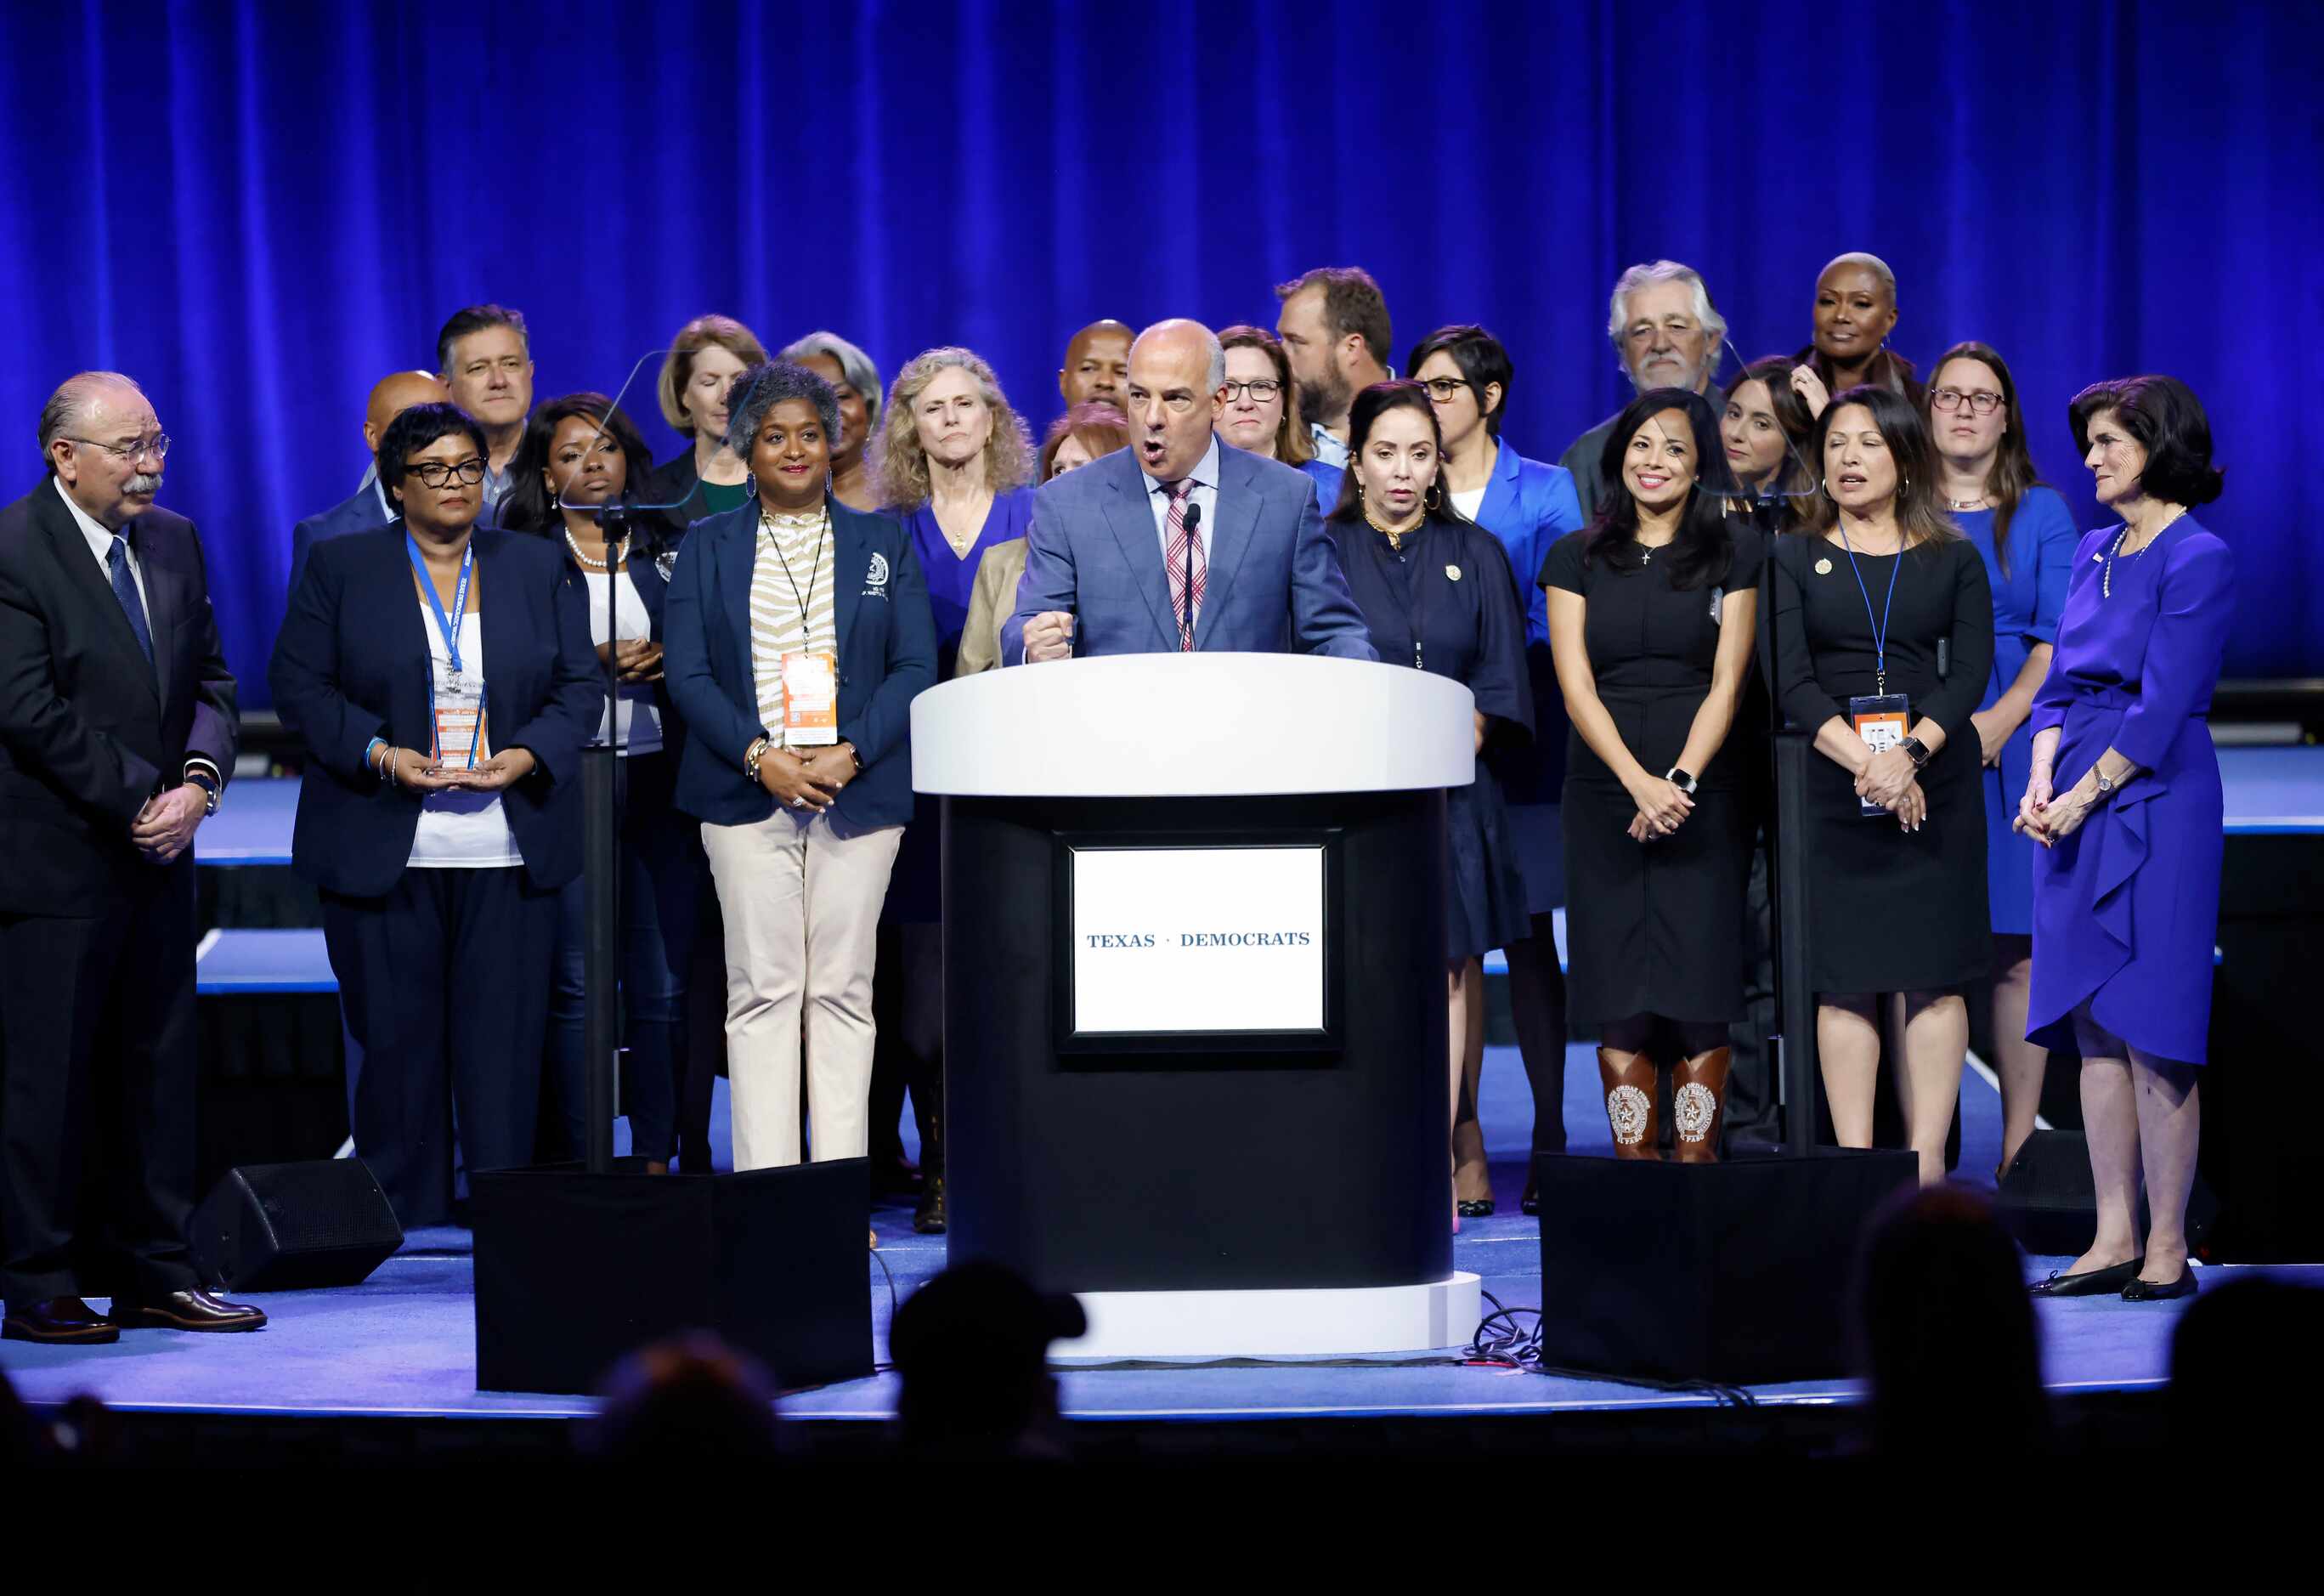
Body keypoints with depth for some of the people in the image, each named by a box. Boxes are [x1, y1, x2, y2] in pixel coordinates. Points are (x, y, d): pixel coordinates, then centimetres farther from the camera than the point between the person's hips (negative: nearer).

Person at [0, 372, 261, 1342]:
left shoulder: (174, 543, 12)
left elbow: (211, 680, 12)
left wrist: (198, 784, -7)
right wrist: (141, 799, -14)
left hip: (159, 858, 7)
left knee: (157, 1070, 10)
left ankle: (153, 1275, 17)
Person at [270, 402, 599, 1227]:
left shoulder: (537, 567, 11)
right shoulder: (340, 566, 5)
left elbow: (579, 686, 10)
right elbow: (299, 684, 1)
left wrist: (526, 757, -8)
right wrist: (381, 755, -12)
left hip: (509, 850, 1)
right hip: (383, 845, -1)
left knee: (504, 1034, 0)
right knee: (397, 1036, 1)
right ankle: (404, 1223, 8)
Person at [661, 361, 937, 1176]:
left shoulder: (883, 543, 12)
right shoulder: (707, 547, 11)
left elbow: (915, 666, 4)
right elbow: (687, 673, 2)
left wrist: (849, 755, -10)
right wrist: (761, 757, -12)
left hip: (858, 790, 1)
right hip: (747, 792, 0)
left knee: (843, 988, 0)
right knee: (762, 988, -4)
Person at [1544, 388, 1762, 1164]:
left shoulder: (1732, 552, 6)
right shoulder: (1577, 557, 8)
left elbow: (1727, 682, -1)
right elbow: (1575, 684, -1)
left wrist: (1682, 781, -14)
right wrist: (1639, 782, -14)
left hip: (1703, 795, -1)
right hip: (1603, 795, 1)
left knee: (1700, 986, -5)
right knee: (1618, 991, -2)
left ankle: (1695, 1170, -1)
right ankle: (1633, 1171, 2)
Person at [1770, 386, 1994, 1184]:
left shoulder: (1954, 559, 9)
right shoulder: (1794, 558, 7)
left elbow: (1971, 670, -1)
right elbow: (1790, 679, -3)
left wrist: (1911, 753, -17)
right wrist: (1865, 760, -16)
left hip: (1936, 782, 0)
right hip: (1832, 785, 0)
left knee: (1936, 977, -2)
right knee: (1843, 981, -2)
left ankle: (1927, 1166, 0)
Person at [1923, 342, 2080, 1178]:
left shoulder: (2042, 513, 10)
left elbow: (2059, 640, 2)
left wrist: (2001, 719, -13)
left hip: (2015, 743, 0)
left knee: (2018, 951, -2)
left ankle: (2018, 1149, 3)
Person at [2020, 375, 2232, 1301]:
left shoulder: (2197, 560, -9)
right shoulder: (2095, 553, 15)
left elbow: (2162, 710, -14)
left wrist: (2081, 798, -12)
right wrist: (2041, 783, -2)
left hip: (2156, 802, -7)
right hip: (2077, 808, 7)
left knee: (2153, 1028, -5)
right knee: (2095, 1026, 6)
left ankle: (2167, 1248, 0)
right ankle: (2114, 1237, 10)